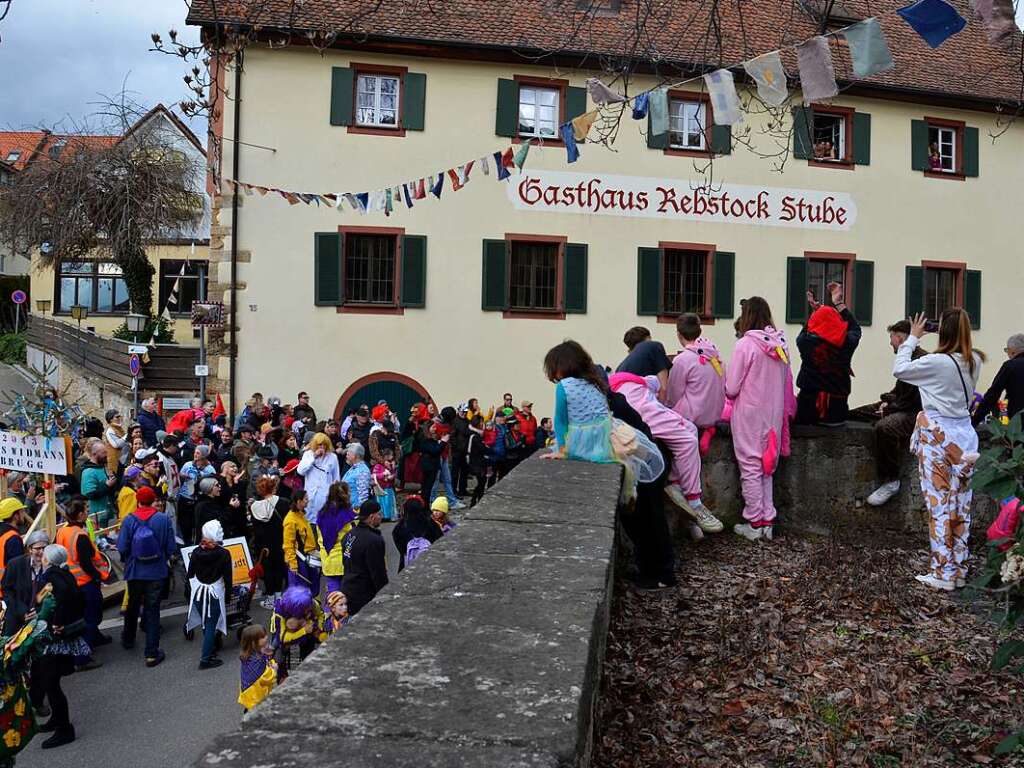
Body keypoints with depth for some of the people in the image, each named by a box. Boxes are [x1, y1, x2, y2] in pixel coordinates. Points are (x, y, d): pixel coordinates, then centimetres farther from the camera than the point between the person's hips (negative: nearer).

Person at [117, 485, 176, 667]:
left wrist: (127, 560, 10)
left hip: (134, 571, 1)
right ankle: (152, 653, 4)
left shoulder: (129, 520, -13)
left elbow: (122, 547, -12)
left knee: (132, 606, 23)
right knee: (152, 609, 5)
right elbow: (171, 548, -10)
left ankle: (128, 640, 44)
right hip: (156, 572, -1)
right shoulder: (164, 519, -12)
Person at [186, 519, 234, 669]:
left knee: (205, 622, 21)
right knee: (211, 625, 4)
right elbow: (227, 577, -10)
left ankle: (211, 648, 40)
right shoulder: (223, 554, -17)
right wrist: (228, 593, 6)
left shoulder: (196, 552, -9)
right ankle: (206, 659, 4)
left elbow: (190, 574, 0)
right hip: (215, 593, -3)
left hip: (198, 591, 3)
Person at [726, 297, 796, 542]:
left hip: (749, 415, -6)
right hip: (774, 414, 6)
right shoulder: (780, 345, 2)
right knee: (766, 467, 15)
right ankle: (767, 521, 18)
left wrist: (729, 391, 8)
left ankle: (754, 524, 9)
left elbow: (731, 388, -13)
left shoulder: (745, 345, -14)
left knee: (750, 468, 3)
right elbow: (786, 385, 9)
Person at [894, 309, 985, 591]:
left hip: (938, 437, -6)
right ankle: (959, 570, 19)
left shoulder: (937, 362, -17)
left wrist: (913, 338, 3)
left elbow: (899, 369, -7)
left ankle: (943, 574, 2)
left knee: (940, 505, -2)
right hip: (963, 437, 6)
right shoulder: (974, 362, 2)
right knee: (961, 506, 11)